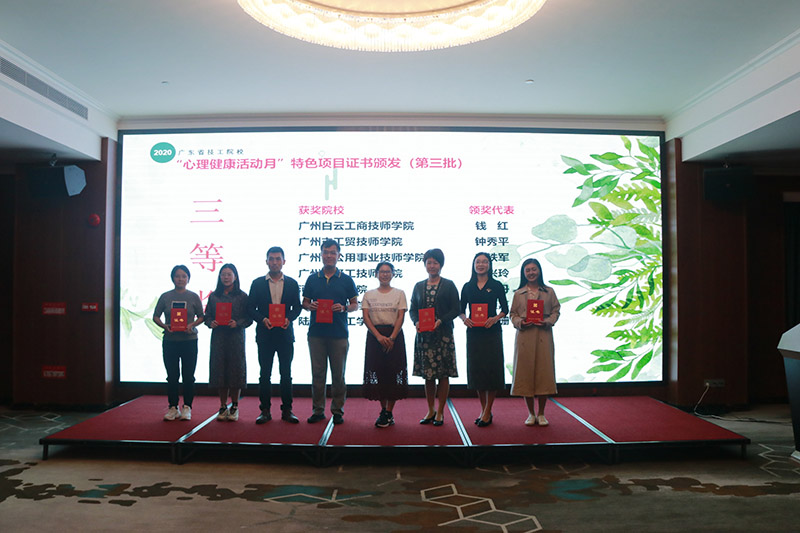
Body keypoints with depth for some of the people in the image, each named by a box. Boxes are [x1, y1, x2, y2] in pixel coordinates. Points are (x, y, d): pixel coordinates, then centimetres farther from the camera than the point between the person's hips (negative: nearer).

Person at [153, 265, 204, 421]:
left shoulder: (193, 297, 3)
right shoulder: (165, 297, 4)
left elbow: (201, 317, 6)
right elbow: (156, 316, 7)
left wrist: (192, 325, -13)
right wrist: (164, 326, -12)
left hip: (189, 340, -1)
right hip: (170, 341, 1)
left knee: (188, 376, 1)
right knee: (172, 376, 6)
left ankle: (187, 408, 11)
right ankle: (173, 408, 15)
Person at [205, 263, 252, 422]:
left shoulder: (242, 296, 1)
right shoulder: (214, 296, 10)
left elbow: (249, 318, -1)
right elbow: (207, 315, 11)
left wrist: (237, 323, -18)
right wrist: (211, 323, -9)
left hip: (236, 336, -2)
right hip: (218, 337, 3)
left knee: (235, 369, 0)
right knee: (219, 369, 3)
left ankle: (234, 407, 12)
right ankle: (223, 406, 14)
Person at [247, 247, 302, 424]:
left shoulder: (292, 283, 7)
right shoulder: (257, 283, 6)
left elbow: (297, 307, 7)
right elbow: (250, 308, 4)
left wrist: (289, 318, -12)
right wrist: (262, 319, -13)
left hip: (285, 334, 0)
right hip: (265, 334, 0)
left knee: (286, 374, 4)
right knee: (265, 374, 4)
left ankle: (287, 410, 12)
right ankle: (265, 411, 12)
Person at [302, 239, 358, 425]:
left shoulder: (346, 280, 6)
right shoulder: (312, 279, 10)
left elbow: (355, 304, 7)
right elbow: (304, 303, 14)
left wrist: (344, 308, -13)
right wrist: (310, 306, -9)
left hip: (339, 334, -1)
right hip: (316, 332, 1)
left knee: (338, 374, 3)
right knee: (317, 373, 5)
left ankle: (337, 410, 13)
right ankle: (318, 410, 15)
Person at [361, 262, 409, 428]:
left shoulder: (399, 294, 5)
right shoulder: (369, 295, 9)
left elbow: (401, 317, -3)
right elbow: (366, 317, 0)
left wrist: (392, 338, -14)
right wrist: (379, 336, -13)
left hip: (394, 335, -1)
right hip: (374, 335, 1)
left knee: (393, 372, -4)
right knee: (378, 372, 1)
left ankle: (389, 412, 2)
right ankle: (383, 410, 11)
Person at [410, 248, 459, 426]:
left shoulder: (449, 285, 3)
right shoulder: (419, 286, 13)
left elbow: (455, 310, -2)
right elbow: (412, 309, 12)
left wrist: (441, 320, -17)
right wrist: (416, 322, -8)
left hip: (443, 335, -3)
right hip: (423, 335, 3)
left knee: (443, 374, -1)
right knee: (428, 375, 7)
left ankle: (440, 412, 9)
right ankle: (430, 410, 18)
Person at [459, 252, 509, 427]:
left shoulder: (496, 286, 2)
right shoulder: (468, 287, 8)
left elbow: (505, 309, 2)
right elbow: (461, 309, 9)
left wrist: (495, 318, -16)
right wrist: (465, 319, -11)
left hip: (492, 332, -3)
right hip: (473, 332, 3)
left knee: (491, 369, -3)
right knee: (476, 369, 6)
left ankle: (487, 412, 5)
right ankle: (483, 409, 18)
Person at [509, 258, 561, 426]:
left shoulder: (549, 292, 8)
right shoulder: (518, 294, 9)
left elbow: (556, 310, 6)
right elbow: (513, 314, 8)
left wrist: (547, 321, -12)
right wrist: (520, 322, -11)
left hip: (543, 336, 0)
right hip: (524, 336, 1)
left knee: (544, 371, 0)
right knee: (526, 372, 2)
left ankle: (541, 414, 13)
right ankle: (531, 414, 14)